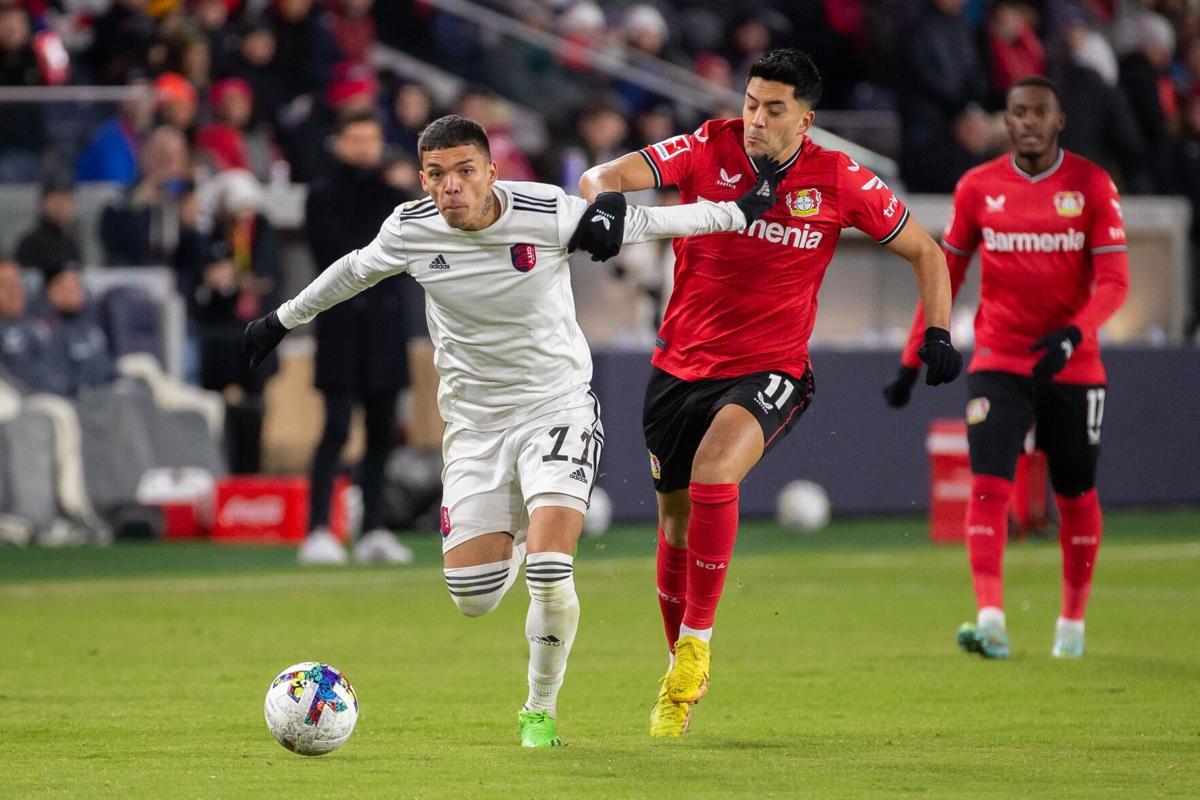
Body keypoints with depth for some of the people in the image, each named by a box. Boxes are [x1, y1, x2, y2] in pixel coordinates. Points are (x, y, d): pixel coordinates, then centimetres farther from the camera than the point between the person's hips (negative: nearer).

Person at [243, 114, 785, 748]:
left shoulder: (547, 213, -17)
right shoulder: (411, 230, -9)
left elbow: (637, 224, -2)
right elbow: (355, 270, 12)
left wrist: (741, 211, 4)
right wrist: (282, 320, 25)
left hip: (557, 407, -3)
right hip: (474, 423, 3)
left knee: (548, 571, -22)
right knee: (472, 597, -3)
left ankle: (541, 712, 1)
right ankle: (512, 536, 36)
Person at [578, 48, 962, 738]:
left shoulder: (839, 180, -7)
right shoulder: (709, 150, -7)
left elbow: (924, 251, 5)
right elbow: (612, 175, -19)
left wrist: (938, 334, -6)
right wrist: (601, 197, -43)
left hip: (770, 371, -3)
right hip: (682, 365, 3)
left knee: (714, 467, -30)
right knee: (677, 516, 11)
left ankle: (697, 638, -16)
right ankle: (682, 665, 34)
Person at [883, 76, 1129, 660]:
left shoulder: (1092, 185, -3)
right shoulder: (978, 187, 2)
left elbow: (1113, 281, -8)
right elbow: (944, 277, 10)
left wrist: (1073, 334, -26)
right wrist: (912, 361, 7)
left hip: (1072, 366, 0)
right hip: (997, 364, 0)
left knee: (1076, 496, 9)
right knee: (989, 485, -16)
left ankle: (1073, 621, 26)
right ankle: (990, 618, -25)